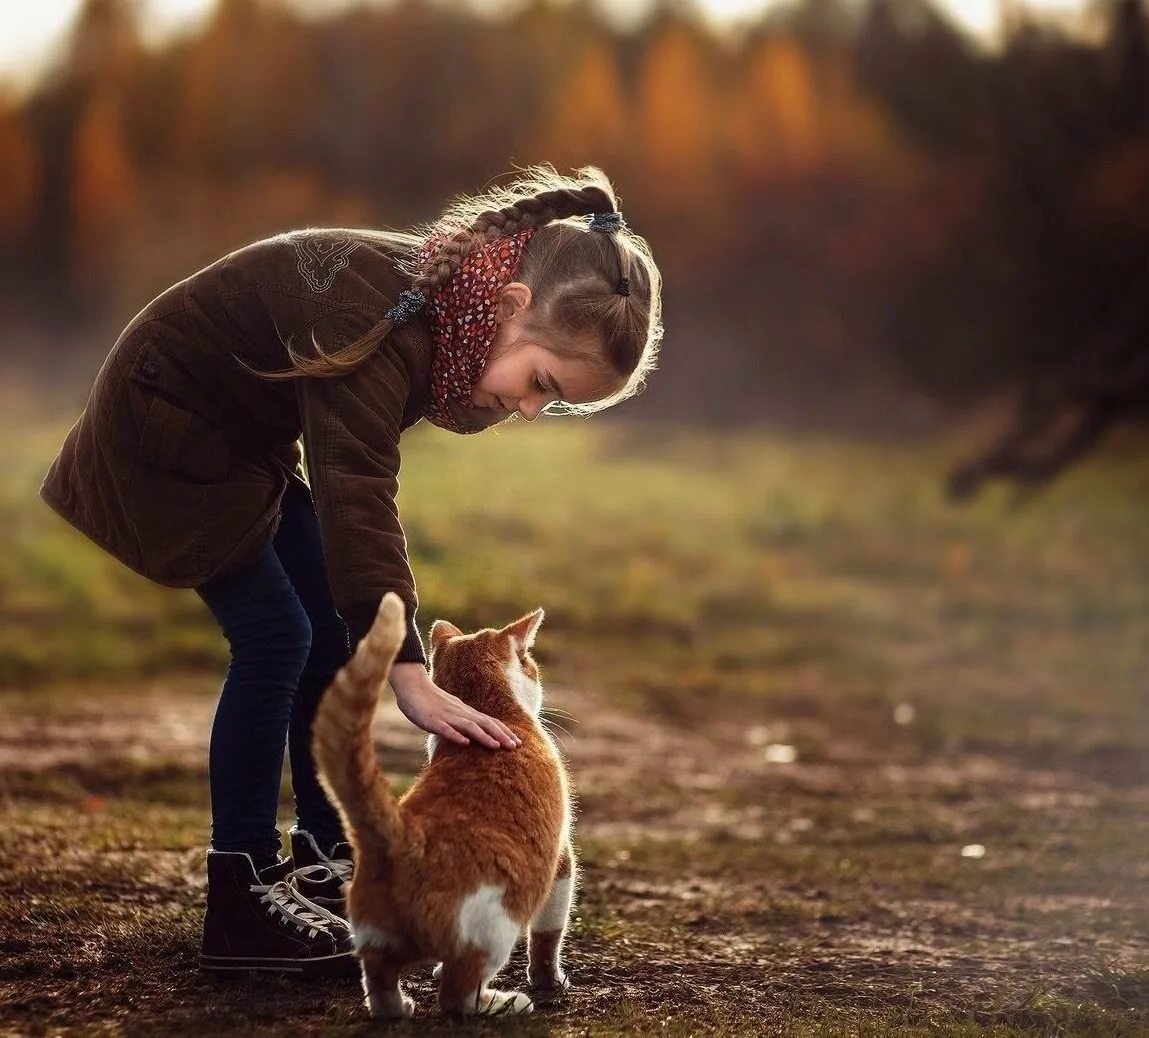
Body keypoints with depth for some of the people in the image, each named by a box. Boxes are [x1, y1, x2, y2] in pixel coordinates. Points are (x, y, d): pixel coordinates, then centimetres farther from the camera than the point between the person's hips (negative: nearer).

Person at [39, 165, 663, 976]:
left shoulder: (446, 297, -10)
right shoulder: (383, 322, -37)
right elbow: (359, 501, -46)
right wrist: (409, 674, -52)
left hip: (249, 434, 9)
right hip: (166, 424, -9)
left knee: (331, 631, 7)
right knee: (276, 637, -14)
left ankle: (324, 852, 17)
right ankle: (242, 900, -9)